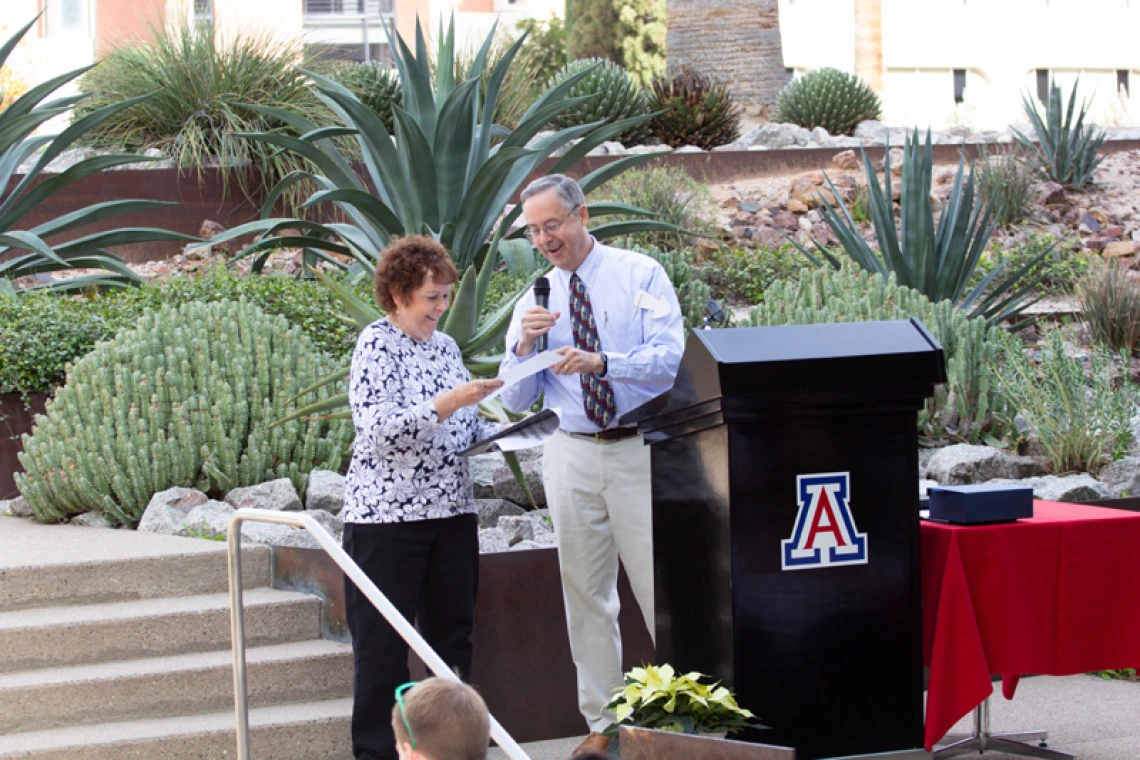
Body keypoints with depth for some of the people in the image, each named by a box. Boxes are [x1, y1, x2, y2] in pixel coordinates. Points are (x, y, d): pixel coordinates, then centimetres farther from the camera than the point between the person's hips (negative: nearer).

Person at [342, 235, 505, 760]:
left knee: (453, 637, 10)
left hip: (451, 512, 7)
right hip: (386, 515, -7)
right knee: (383, 644, -1)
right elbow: (380, 429, -20)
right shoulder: (377, 344, -8)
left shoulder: (445, 346, 13)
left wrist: (504, 432, 2)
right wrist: (450, 401, -27)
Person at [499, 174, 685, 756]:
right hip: (572, 453, 4)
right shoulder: (536, 300, 11)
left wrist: (600, 362, -27)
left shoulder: (640, 275, 0)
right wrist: (524, 346, -10)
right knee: (585, 593, 6)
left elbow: (668, 358, -12)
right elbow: (516, 400, 9)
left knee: (661, 586, -5)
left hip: (640, 447, -4)